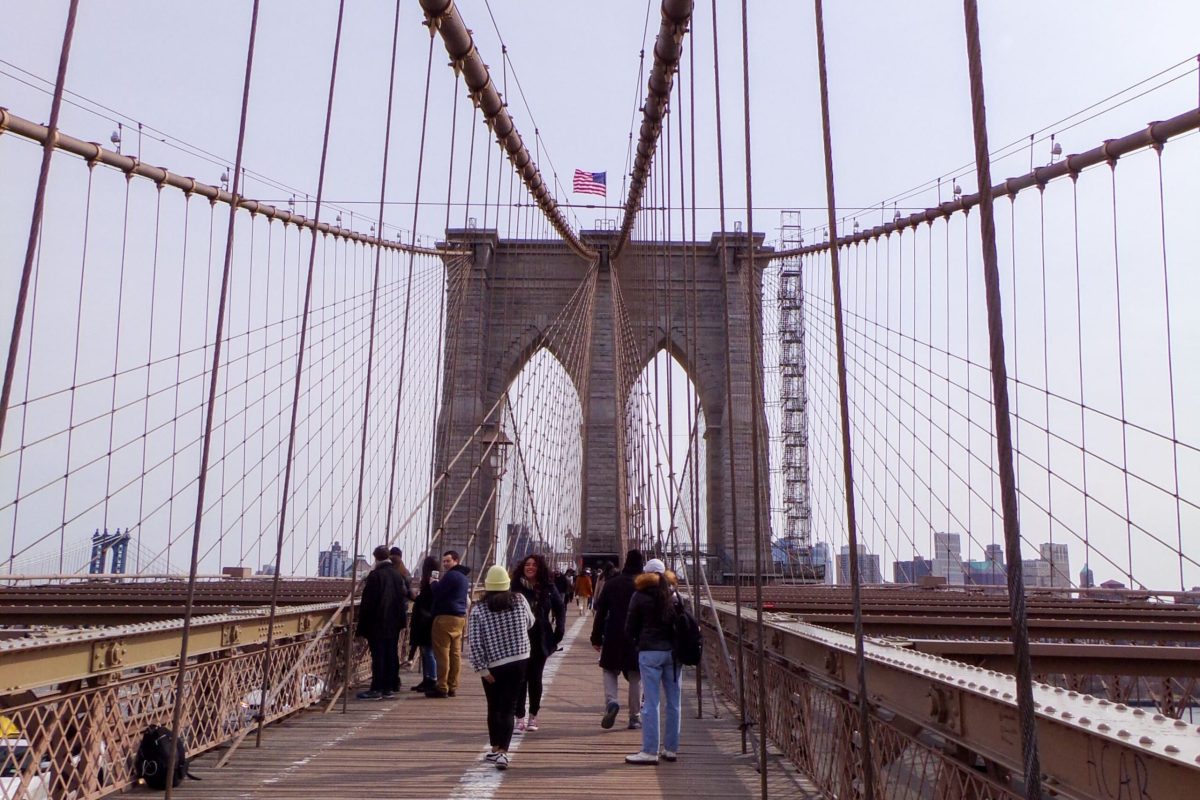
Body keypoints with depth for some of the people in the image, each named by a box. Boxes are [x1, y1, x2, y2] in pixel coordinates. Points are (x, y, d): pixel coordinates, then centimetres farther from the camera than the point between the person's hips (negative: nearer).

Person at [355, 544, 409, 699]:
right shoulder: (397, 575, 7)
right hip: (394, 623, 6)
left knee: (378, 656, -3)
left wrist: (361, 626, -7)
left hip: (377, 623, -6)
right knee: (391, 655, 9)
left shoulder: (375, 575, -13)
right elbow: (402, 598, 11)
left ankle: (376, 689, -1)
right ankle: (390, 687, 14)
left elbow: (367, 602, -13)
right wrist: (400, 620, 16)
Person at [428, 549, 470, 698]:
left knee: (442, 653, -6)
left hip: (446, 617, -9)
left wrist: (435, 582, 4)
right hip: (460, 617, 9)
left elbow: (436, 593, -14)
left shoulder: (451, 575, -11)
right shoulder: (463, 577, 19)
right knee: (455, 653, 8)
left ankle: (442, 688, -7)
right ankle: (452, 687, 11)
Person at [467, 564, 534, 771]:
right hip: (519, 661, 0)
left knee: (494, 708, 17)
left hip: (493, 666, 0)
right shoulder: (519, 600, -4)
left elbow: (474, 642, -11)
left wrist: (482, 668, -7)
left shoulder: (478, 609, -7)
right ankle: (502, 752, -10)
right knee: (508, 708, 2)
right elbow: (530, 623, 13)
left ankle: (495, 749, 28)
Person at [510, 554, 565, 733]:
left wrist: (559, 630, 1)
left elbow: (560, 607, 10)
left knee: (535, 678, 10)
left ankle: (533, 716, 24)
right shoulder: (515, 587, -6)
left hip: (540, 639, 2)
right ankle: (520, 718, 7)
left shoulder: (548, 587, 1)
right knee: (520, 678, -1)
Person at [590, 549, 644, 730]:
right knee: (635, 676, 9)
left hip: (613, 637, 0)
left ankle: (611, 702, -10)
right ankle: (635, 717, 11)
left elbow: (600, 612, 3)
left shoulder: (611, 583, 2)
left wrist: (596, 638, 8)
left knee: (610, 670, 14)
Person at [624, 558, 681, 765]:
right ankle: (671, 748, 16)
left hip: (649, 652, -4)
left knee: (651, 703, -2)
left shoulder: (640, 597, -3)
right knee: (673, 702, 10)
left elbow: (630, 629, 1)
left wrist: (638, 640, 18)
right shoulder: (674, 594, 8)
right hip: (673, 651, 4)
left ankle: (650, 751, -2)